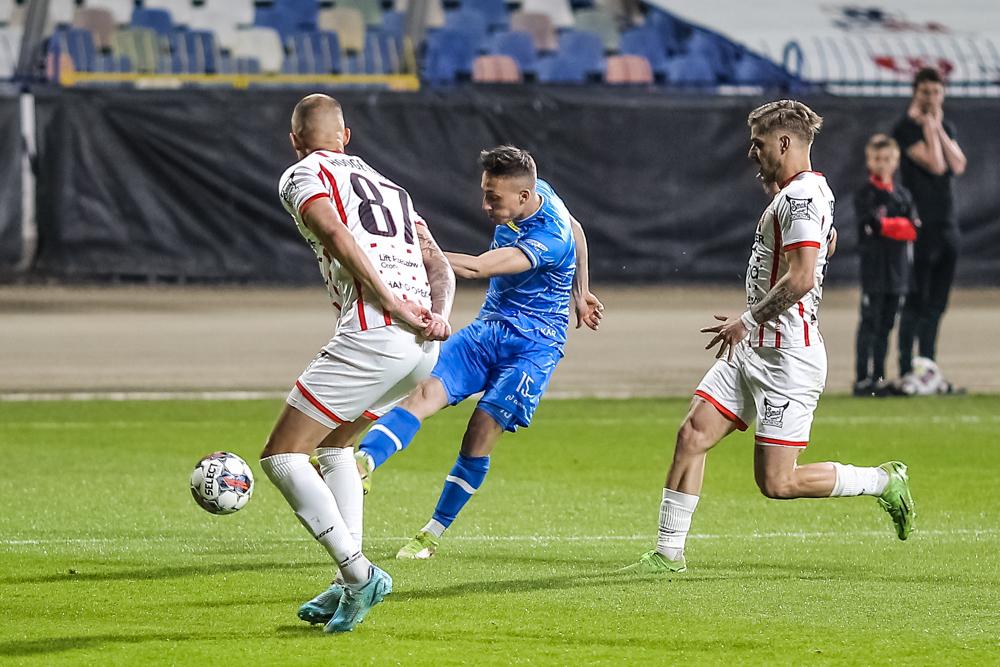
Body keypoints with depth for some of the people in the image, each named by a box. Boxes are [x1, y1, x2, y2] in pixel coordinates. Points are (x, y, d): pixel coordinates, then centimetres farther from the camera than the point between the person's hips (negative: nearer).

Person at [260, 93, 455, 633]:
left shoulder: (302, 175, 8)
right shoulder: (388, 185, 30)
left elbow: (338, 238, -12)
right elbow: (439, 264, 19)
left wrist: (395, 306, -16)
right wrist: (438, 316, 2)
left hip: (372, 335, -8)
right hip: (424, 347, 8)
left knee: (281, 456, -1)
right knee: (334, 444, 26)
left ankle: (358, 572, -15)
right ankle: (349, 585, 15)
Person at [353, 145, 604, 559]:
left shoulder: (551, 239, -25)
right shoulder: (537, 192, 0)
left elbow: (477, 268, -34)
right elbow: (575, 228, 21)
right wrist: (580, 293, 28)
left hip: (533, 343, -7)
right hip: (488, 328, 7)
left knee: (481, 432, -15)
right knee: (425, 392, -18)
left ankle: (433, 535, -1)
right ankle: (362, 461, -41)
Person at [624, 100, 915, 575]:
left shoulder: (801, 195, -17)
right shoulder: (803, 191, 15)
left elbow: (801, 278, -25)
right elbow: (828, 241, 34)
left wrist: (747, 320, -14)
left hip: (787, 357, -10)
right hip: (753, 349, 10)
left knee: (777, 482, -7)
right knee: (692, 434, 2)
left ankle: (885, 482, 9)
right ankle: (669, 554, 5)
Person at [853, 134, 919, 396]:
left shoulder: (902, 194, 13)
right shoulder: (865, 194, -4)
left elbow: (913, 230, 2)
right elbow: (873, 225, -17)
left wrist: (886, 225, -13)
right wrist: (900, 226, -18)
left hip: (897, 269, 5)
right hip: (873, 269, -5)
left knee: (886, 326, 9)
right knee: (869, 325, -6)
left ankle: (878, 378, 14)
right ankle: (862, 380, -5)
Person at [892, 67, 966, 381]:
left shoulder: (946, 128, 15)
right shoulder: (906, 127, -7)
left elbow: (958, 165, -1)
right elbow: (935, 164, -17)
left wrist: (938, 127, -4)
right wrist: (929, 126, -10)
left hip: (947, 225, 7)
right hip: (920, 224, -7)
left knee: (937, 302, 9)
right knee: (916, 300, -8)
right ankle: (906, 370, -7)